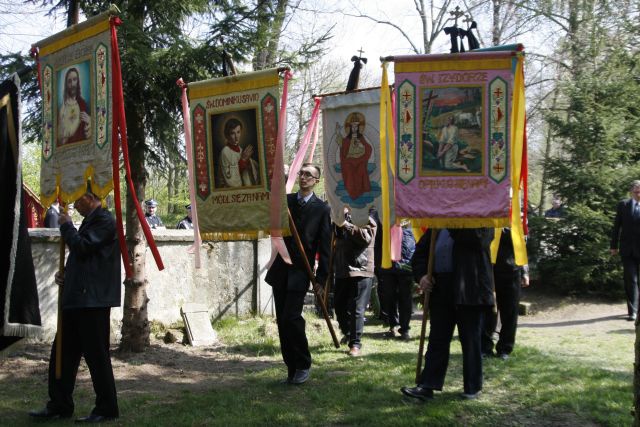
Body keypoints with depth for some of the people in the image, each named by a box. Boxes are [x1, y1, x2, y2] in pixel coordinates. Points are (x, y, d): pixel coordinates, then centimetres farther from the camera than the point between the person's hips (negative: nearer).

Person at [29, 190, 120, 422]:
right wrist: (66, 273, 10)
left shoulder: (104, 220, -11)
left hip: (93, 299, -10)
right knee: (63, 352, 12)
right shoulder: (91, 220, 20)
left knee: (96, 354, -4)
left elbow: (82, 247, -20)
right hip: (77, 299, 10)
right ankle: (59, 405, 20)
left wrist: (66, 226, -6)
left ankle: (107, 409, 5)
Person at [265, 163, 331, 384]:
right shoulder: (284, 201, 10)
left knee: (291, 317, -15)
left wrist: (321, 277, -6)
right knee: (282, 321, 5)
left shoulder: (322, 209, 0)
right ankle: (292, 368, 15)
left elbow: (325, 247, -1)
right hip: (280, 269, 4)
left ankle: (303, 365, 3)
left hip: (301, 271, -4)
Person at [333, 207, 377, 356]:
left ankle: (355, 343, -3)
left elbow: (365, 237, -20)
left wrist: (345, 224, -20)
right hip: (342, 271, 7)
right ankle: (348, 333, 37)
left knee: (356, 309, -8)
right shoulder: (341, 220, 18)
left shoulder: (367, 221, -2)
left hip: (360, 272, -7)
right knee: (339, 305, 14)